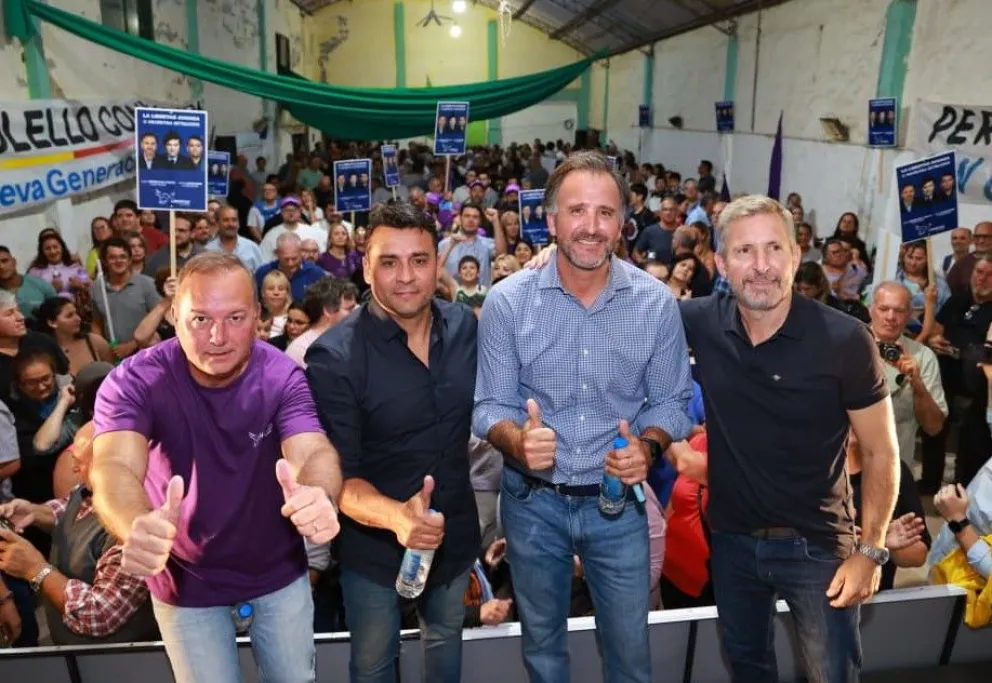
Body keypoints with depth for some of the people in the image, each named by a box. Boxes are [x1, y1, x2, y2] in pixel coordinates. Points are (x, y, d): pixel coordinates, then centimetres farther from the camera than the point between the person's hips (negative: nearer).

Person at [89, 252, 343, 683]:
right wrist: (137, 528, -59)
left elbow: (314, 452, -32)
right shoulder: (133, 382, -22)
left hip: (279, 570, 2)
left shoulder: (283, 377, -18)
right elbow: (115, 467, -36)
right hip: (186, 579, -1)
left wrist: (320, 497, -57)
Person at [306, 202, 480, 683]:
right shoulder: (334, 357, -24)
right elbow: (336, 473, -24)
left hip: (455, 533, 4)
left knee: (446, 640, 29)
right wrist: (394, 516, -40)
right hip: (374, 545, -3)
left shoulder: (465, 327, -10)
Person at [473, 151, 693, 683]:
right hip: (533, 501, 0)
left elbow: (670, 401, -1)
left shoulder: (656, 303, -10)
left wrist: (649, 447, -21)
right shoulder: (507, 301, -13)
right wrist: (517, 440, -29)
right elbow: (490, 406, -8)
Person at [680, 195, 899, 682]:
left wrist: (871, 550, -12)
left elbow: (880, 453, -10)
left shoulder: (845, 340, -19)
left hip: (817, 545, -3)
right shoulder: (702, 323, -11)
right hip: (732, 540, 3)